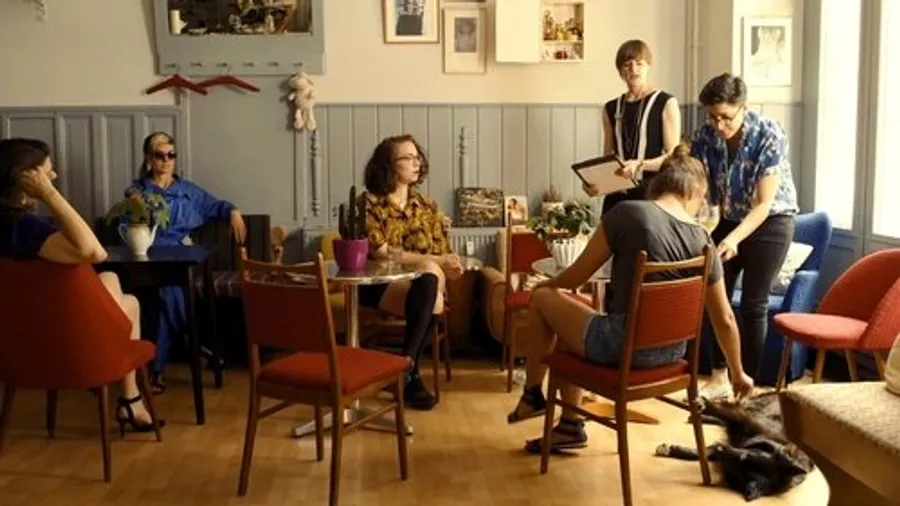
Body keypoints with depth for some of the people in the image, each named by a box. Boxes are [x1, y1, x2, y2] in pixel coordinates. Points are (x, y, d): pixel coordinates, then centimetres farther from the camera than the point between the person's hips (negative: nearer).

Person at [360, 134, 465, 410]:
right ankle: (409, 372, -20)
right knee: (430, 297, -34)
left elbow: (442, 254, 8)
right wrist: (432, 262, -21)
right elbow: (382, 254, -16)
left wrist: (443, 267, -18)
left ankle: (405, 370, -19)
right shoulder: (369, 203, -5)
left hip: (423, 283, 5)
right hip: (378, 285, -5)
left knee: (431, 278, -33)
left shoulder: (426, 206, 12)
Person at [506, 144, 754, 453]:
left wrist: (549, 285, 18)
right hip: (670, 352, 6)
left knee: (543, 298, 20)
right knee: (568, 323, 28)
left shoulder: (627, 213, -14)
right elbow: (725, 320, 6)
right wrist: (738, 373, 22)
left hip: (621, 347, -5)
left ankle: (532, 394, 33)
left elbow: (577, 276, -4)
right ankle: (570, 425, 32)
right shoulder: (703, 241, -1)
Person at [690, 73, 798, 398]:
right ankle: (719, 377, 19)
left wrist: (734, 239, -41)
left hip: (770, 223, -5)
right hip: (729, 221, 5)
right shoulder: (705, 136, -14)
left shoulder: (770, 136, -26)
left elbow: (763, 204, -27)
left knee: (753, 305, -3)